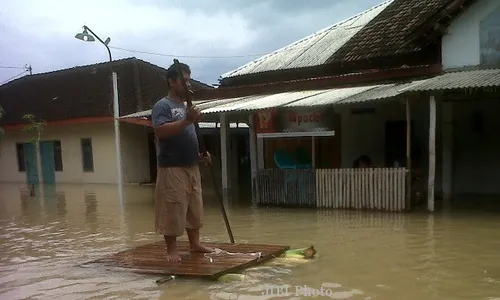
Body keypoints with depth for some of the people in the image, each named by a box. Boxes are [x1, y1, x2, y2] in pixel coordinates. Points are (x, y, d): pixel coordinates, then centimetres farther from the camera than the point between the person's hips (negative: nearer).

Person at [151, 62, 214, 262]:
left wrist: (200, 154, 10)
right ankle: (171, 250, 8)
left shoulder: (185, 106, 18)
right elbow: (161, 131, -26)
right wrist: (187, 120, -31)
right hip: (172, 168, -8)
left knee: (195, 208, 14)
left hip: (192, 167, 9)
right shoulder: (162, 106, -9)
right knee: (172, 210, -3)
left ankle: (194, 243, 27)